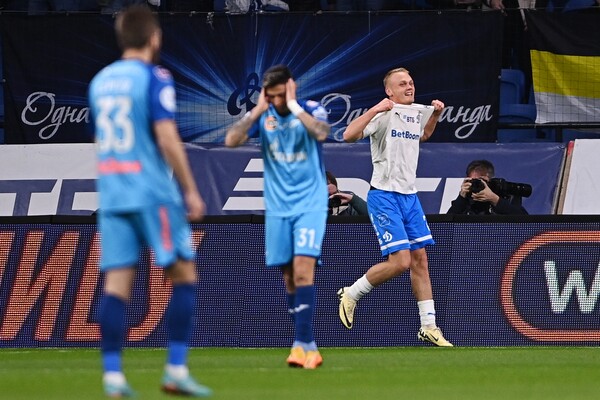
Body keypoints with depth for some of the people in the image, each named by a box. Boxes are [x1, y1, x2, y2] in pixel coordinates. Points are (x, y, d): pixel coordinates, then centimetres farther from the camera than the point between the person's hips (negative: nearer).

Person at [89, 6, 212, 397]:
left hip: (111, 194, 6)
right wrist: (190, 190, -9)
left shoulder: (101, 81, 13)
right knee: (184, 276, 4)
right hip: (152, 193, -6)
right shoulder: (155, 79, -8)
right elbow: (167, 138, -15)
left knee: (117, 284, 1)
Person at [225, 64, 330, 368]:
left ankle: (302, 343, -22)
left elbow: (321, 132, -26)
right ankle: (308, 346, 11)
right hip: (278, 208, 4)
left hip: (310, 205, -4)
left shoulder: (311, 111, -4)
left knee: (303, 270, -17)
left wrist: (293, 105, -20)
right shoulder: (262, 116, 4)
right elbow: (231, 140, -8)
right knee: (289, 277, 4)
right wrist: (258, 110, -12)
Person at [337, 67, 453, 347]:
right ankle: (351, 294, 7)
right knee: (400, 261, -15)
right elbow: (349, 135, -25)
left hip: (409, 196, 7)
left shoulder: (418, 112, 11)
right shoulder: (384, 114, -12)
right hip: (384, 196, -7)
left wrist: (436, 113, 17)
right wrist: (374, 110, -33)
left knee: (420, 259, 5)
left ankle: (428, 326, 9)